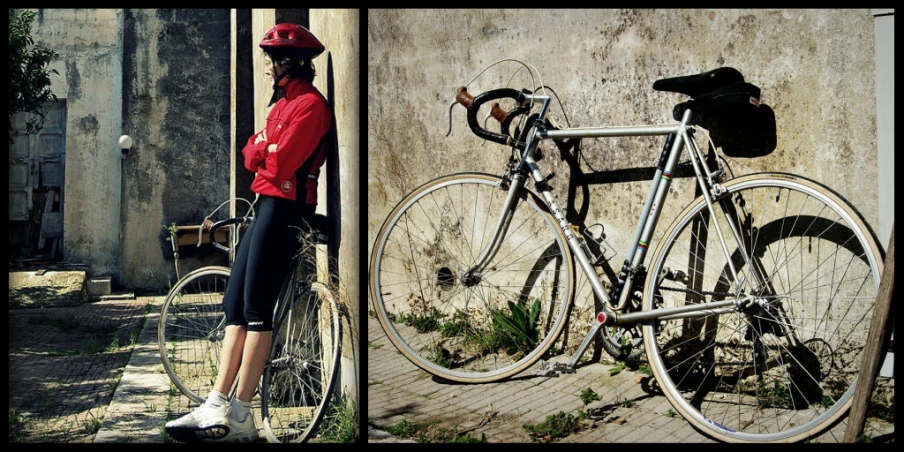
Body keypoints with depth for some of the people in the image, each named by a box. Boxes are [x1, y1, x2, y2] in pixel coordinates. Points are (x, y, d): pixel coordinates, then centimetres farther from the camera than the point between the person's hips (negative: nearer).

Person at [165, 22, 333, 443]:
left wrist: (263, 151, 1)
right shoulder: (283, 103, 22)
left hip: (283, 208, -10)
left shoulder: (310, 104, -10)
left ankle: (239, 416, -7)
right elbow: (252, 155, 15)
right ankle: (216, 405, 8)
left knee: (256, 307, -10)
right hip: (266, 206, 10)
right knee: (234, 304, 6)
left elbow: (279, 162, -19)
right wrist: (265, 150, -5)